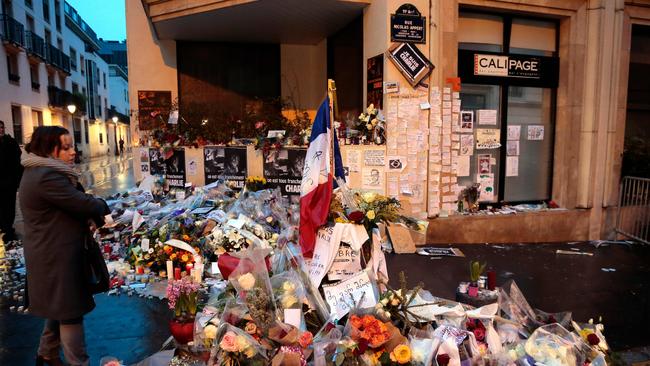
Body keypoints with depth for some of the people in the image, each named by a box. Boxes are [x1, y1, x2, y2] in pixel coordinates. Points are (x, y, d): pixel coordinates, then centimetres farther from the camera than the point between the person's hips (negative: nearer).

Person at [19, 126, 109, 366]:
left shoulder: (38, 172, 11)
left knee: (59, 307, 24)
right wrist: (103, 206, -3)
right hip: (58, 257, -11)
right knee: (71, 311, 2)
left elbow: (69, 205, 12)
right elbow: (83, 204, -25)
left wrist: (89, 218, -6)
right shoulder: (47, 176, -24)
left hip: (53, 253, 11)